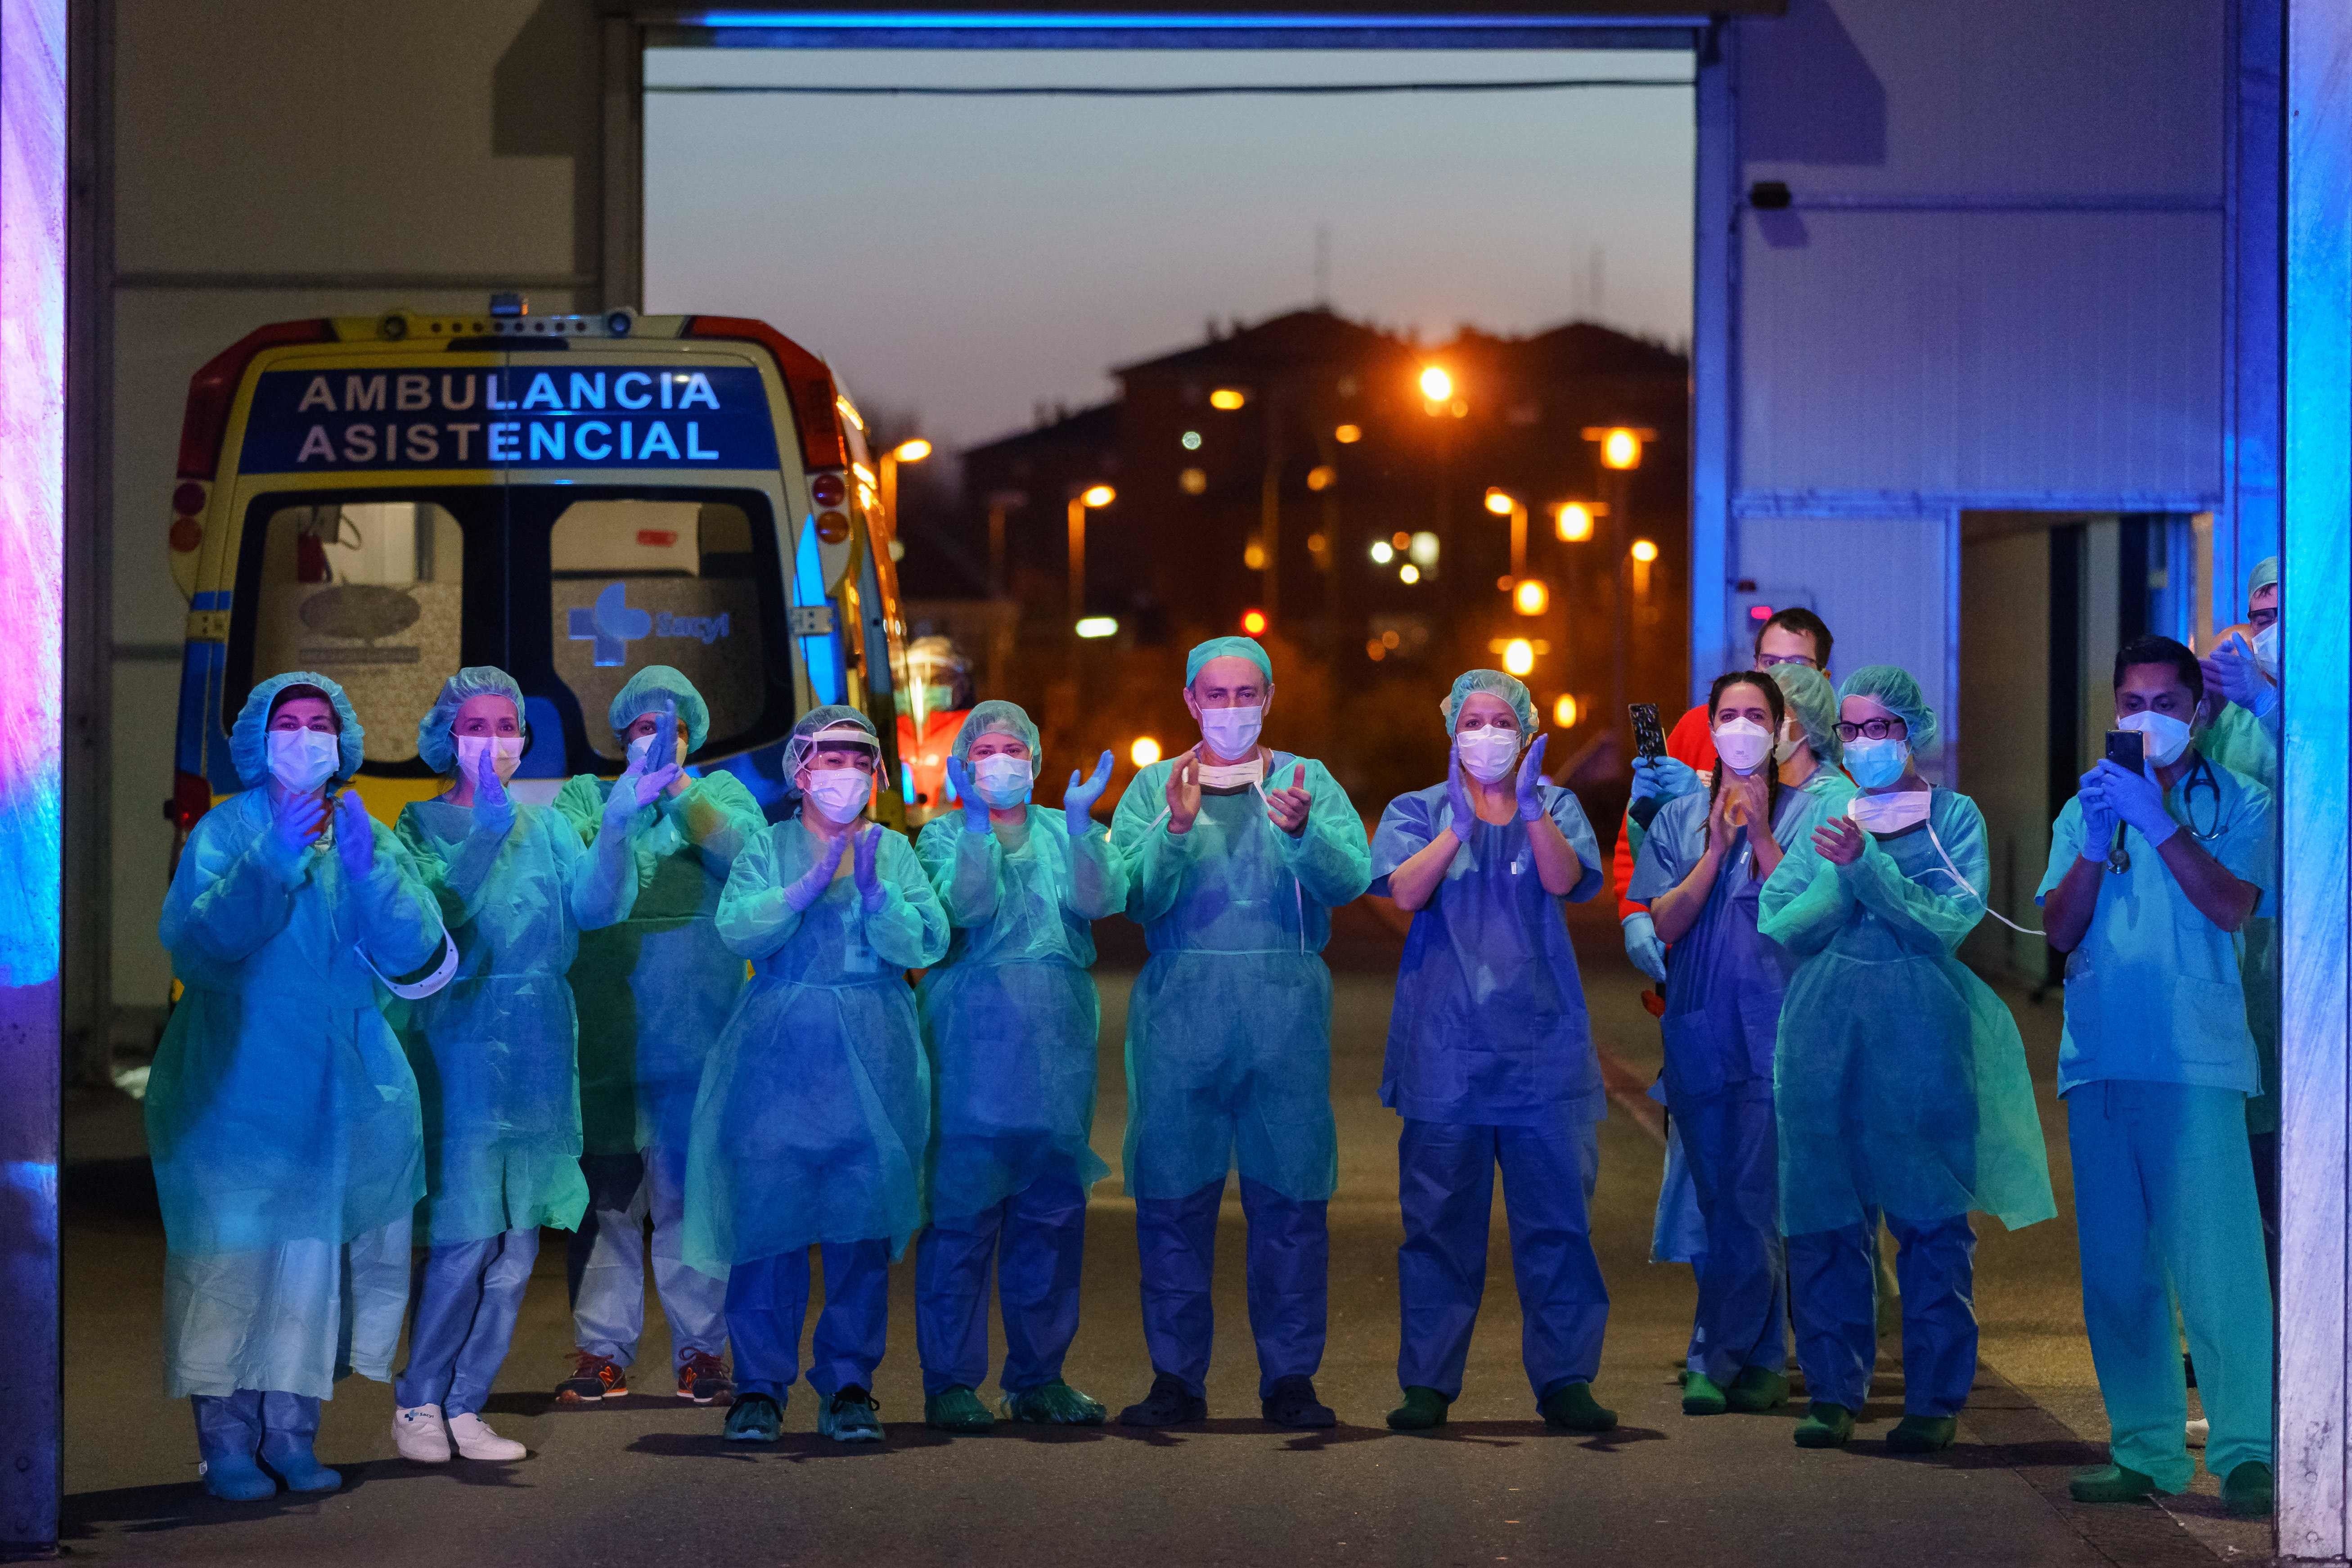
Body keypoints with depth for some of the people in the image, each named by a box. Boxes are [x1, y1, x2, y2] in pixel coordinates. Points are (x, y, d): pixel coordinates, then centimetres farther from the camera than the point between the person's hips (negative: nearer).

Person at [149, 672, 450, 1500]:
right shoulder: (227, 832, 0)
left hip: (337, 1086, 3)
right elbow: (193, 940, -15)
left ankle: (291, 1432, 10)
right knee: (231, 1255, -7)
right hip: (234, 1086, -3)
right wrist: (273, 863, -24)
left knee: (315, 1256, 2)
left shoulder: (369, 839, 8)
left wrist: (364, 871, -18)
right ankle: (226, 1440, -4)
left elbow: (415, 955, -4)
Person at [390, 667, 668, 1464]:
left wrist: (617, 827, -20)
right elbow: (435, 907, -18)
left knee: (516, 1246, 4)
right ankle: (417, 1404, 3)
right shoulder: (425, 823, 1)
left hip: (539, 1048, 5)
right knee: (464, 1240, -10)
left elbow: (596, 905, -4)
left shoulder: (545, 825, 12)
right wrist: (488, 828, -29)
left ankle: (465, 1408, 13)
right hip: (459, 1045, -5)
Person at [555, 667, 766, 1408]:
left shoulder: (719, 792, 15)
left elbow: (750, 852, -6)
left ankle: (701, 1351, 4)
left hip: (697, 1024, 0)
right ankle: (602, 1350, 5)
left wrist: (677, 787, -13)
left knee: (694, 1191, -2)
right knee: (605, 1193, 0)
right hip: (602, 1032, 0)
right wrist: (624, 806, -15)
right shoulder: (586, 796, 15)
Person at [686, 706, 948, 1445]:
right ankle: (759, 1385, 3)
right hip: (779, 1052, -1)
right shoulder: (767, 848, 8)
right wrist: (812, 883, -18)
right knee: (769, 1217, -5)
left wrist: (874, 891, -16)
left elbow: (927, 944, -2)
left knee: (863, 1223, 0)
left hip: (872, 1059, 1)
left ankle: (848, 1384, 9)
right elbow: (737, 929, -8)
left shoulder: (895, 852, 11)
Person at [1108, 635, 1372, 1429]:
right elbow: (1136, 899, -3)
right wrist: (1176, 828, -19)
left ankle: (1290, 1377, 6)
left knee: (1290, 1198, -1)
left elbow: (1350, 879, -7)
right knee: (1172, 1198, 0)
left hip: (1286, 1010, 0)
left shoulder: (1308, 783, 10)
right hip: (1181, 1012, 0)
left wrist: (1303, 831, -26)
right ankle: (1176, 1377, 8)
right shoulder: (1154, 789, 10)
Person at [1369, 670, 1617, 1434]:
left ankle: (1564, 1379, 3)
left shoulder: (1555, 808, 10)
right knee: (1440, 1218, 1)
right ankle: (1428, 1382, 6)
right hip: (1444, 1043, 0)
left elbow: (1564, 880, -9)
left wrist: (1532, 812, -25)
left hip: (1542, 1041, 1)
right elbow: (1406, 890, -8)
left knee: (1557, 1215, -2)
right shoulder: (1418, 811, 9)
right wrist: (1459, 826, -21)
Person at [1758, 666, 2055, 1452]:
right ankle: (1833, 1391, 8)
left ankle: (1934, 1398, 1)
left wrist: (1866, 863, -14)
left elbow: (1948, 923, -7)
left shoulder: (1953, 818, 7)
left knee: (1930, 1219, -4)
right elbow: (1777, 924, 6)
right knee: (1824, 1218, 1)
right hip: (1823, 1028, 3)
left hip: (1918, 1031, -3)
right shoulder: (1829, 820, 16)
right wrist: (1840, 876, -8)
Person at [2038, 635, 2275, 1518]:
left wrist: (2160, 822, -16)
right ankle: (2145, 1451, 9)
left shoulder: (2238, 804, 7)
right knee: (2116, 1270, 4)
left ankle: (2245, 1452, -13)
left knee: (2215, 1259, -13)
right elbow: (2060, 931, 7)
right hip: (2099, 1058, 4)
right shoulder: (2087, 807, 18)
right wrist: (2096, 842, -7)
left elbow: (2233, 906, -9)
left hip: (2196, 1062, -4)